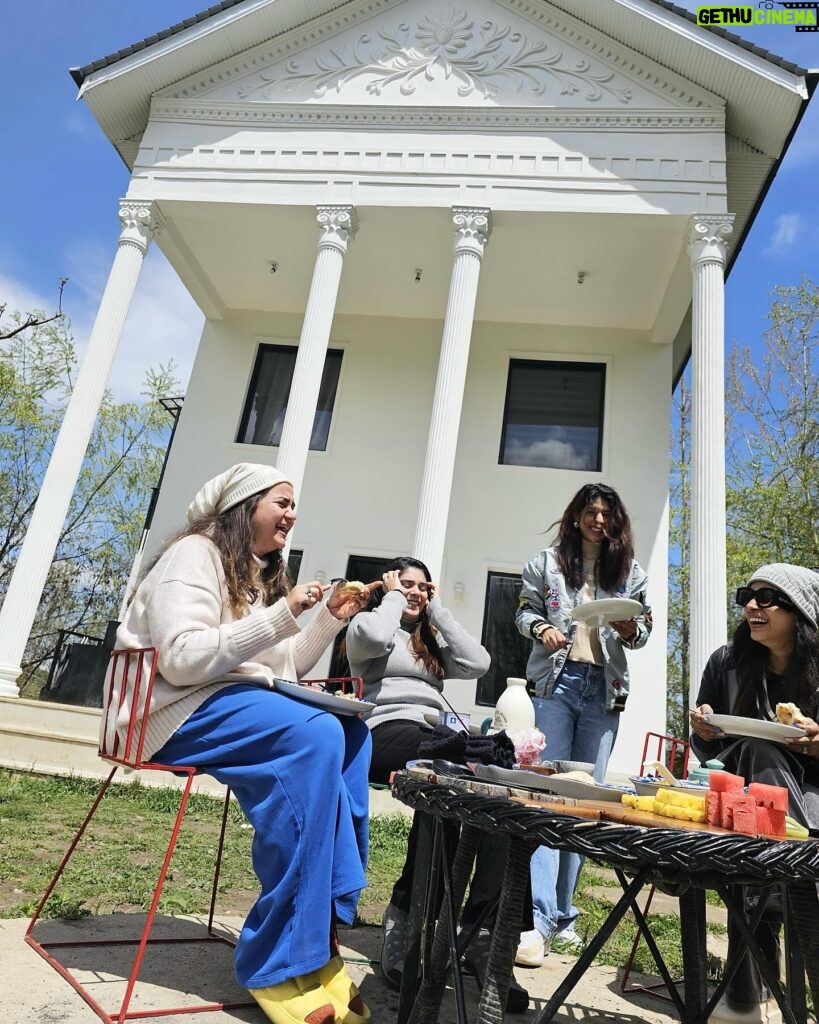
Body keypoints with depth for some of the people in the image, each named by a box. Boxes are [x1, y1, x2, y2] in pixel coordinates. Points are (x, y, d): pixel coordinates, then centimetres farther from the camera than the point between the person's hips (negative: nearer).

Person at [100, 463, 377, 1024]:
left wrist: (330, 618, 5)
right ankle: (281, 963, -23)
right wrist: (280, 616, -24)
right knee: (314, 736, -31)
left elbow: (284, 667, 18)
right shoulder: (195, 555, -8)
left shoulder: (264, 573, 19)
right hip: (183, 707, -8)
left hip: (246, 700, 8)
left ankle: (325, 922, -13)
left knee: (351, 731, -16)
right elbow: (182, 659, -22)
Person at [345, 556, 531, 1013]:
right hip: (388, 733, -5)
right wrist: (392, 597, 8)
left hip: (434, 741, 5)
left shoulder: (432, 641, 32)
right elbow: (374, 638, -11)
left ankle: (481, 931, -30)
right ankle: (406, 918, -26)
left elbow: (478, 662, 12)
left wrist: (437, 610, 17)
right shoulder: (368, 623, 17)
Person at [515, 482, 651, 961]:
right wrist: (541, 628, -13)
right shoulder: (547, 562, 6)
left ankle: (562, 912, 18)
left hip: (604, 689, 3)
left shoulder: (631, 571, 11)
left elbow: (647, 625, 12)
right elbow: (525, 610, 8)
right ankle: (539, 919, -7)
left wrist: (631, 632, -10)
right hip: (557, 681, -2)